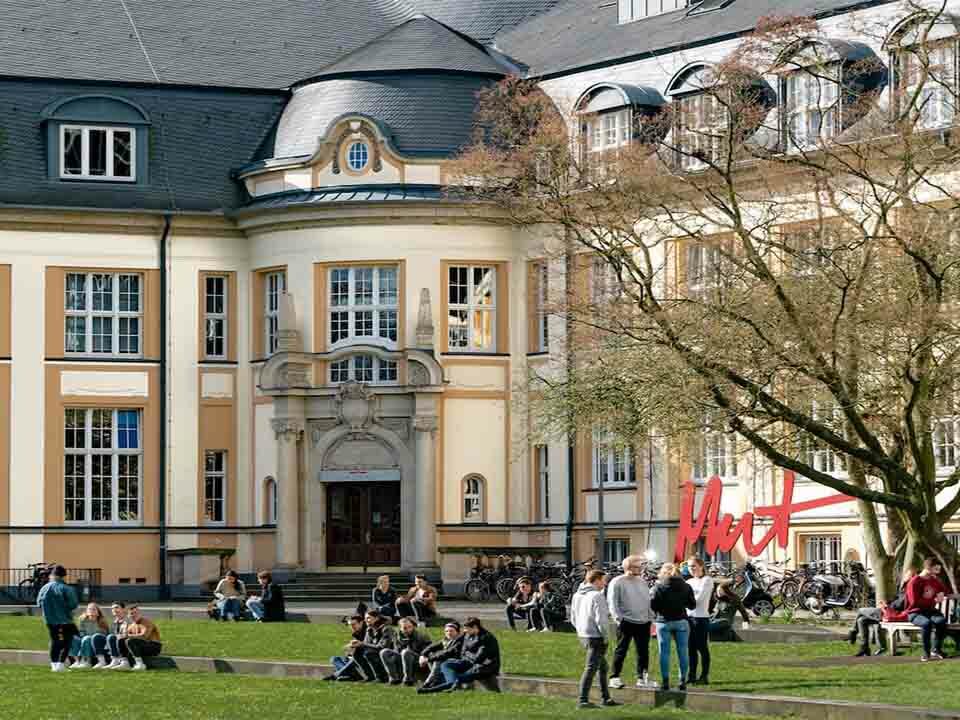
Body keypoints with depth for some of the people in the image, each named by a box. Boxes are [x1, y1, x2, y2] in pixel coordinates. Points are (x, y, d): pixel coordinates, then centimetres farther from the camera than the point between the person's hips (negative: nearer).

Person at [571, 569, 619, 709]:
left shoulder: (577, 595, 11)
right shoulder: (597, 596, -16)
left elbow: (573, 617, 17)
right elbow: (600, 619, -19)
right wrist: (605, 635, -10)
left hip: (583, 635, 9)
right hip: (596, 636, -9)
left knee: (602, 666, 18)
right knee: (591, 668, -6)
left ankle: (606, 697, 23)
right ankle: (583, 700, -7)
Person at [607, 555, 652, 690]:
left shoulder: (642, 582, 14)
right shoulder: (617, 582, -4)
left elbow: (648, 600, 19)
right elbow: (612, 602, -8)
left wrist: (650, 616, 10)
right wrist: (618, 618, -17)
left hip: (643, 622, 6)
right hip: (626, 622, -6)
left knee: (643, 651, 7)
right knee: (621, 650, -1)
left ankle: (642, 678, 15)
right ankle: (615, 677, 4)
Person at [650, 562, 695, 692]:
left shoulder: (659, 587, -7)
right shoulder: (686, 587, 1)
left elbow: (653, 605, -8)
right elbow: (692, 605, 6)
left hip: (664, 622, -2)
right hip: (681, 622, 2)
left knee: (664, 652, 4)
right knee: (682, 651, 6)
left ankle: (665, 681, 2)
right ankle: (683, 681, 6)